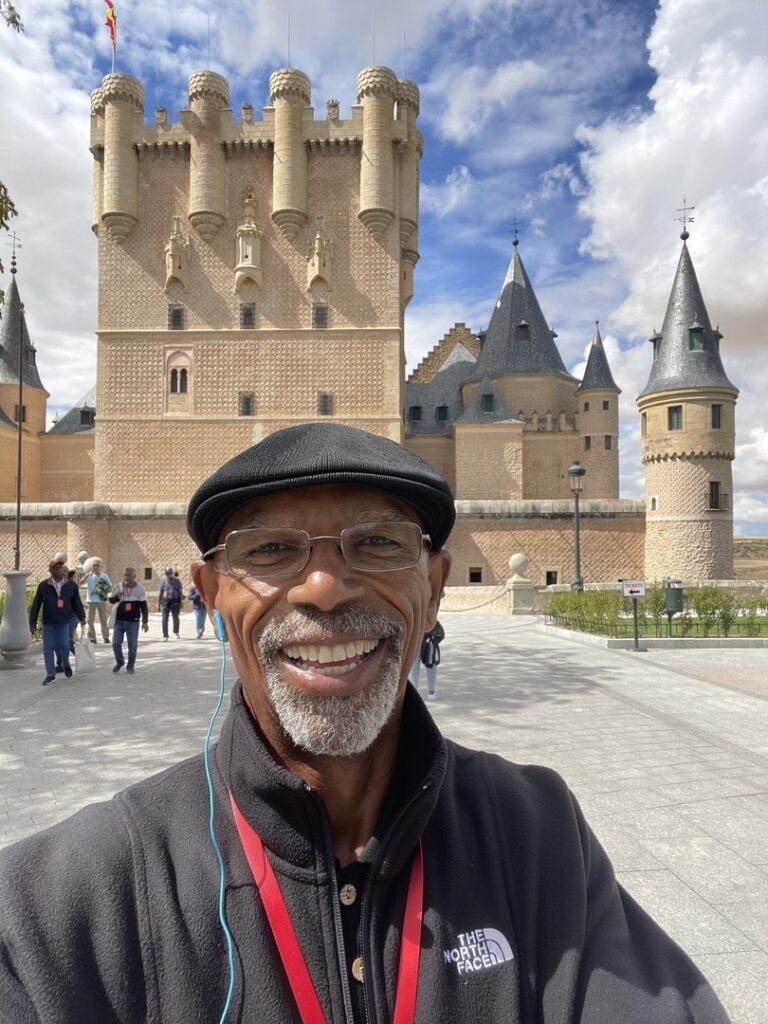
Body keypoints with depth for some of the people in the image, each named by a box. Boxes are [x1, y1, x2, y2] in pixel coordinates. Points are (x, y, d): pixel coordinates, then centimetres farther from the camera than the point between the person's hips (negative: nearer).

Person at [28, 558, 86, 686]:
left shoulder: (71, 585, -3)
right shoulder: (43, 586, -6)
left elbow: (76, 602, 5)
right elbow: (36, 605, -2)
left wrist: (81, 617, -1)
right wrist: (32, 623, -1)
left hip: (63, 622, 0)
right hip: (48, 623, 0)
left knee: (64, 646, -6)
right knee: (48, 649, 3)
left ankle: (65, 664, 26)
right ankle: (50, 675, 14)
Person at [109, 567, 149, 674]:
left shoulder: (139, 588, -4)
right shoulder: (119, 587, 0)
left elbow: (144, 606, 0)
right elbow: (111, 600, 7)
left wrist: (145, 622, -3)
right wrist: (117, 596, -17)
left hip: (133, 622, -2)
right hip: (119, 621, 2)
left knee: (132, 645, 1)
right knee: (116, 643, 2)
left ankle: (130, 667, 17)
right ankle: (119, 662, 27)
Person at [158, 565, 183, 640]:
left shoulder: (177, 581, 5)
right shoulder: (163, 581, 5)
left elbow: (180, 592, 6)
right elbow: (160, 593, 9)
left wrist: (181, 601, -3)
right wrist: (158, 604, 7)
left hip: (175, 602, 0)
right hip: (165, 602, 0)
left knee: (176, 618, 4)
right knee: (165, 619, -4)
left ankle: (176, 632, 29)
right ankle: (165, 635, 3)